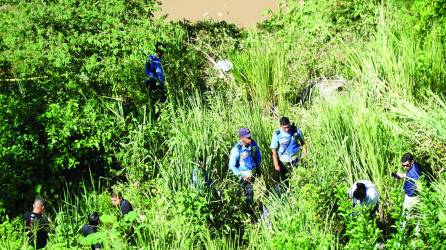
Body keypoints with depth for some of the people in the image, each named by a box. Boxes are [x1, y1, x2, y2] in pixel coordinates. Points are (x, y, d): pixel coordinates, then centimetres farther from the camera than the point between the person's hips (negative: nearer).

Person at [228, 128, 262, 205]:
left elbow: (258, 156, 13)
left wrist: (258, 168, 15)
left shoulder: (253, 144, -8)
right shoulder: (236, 149, -23)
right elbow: (232, 166, -16)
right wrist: (242, 175, -17)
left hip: (253, 172, 5)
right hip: (245, 175, -5)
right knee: (249, 192, -6)